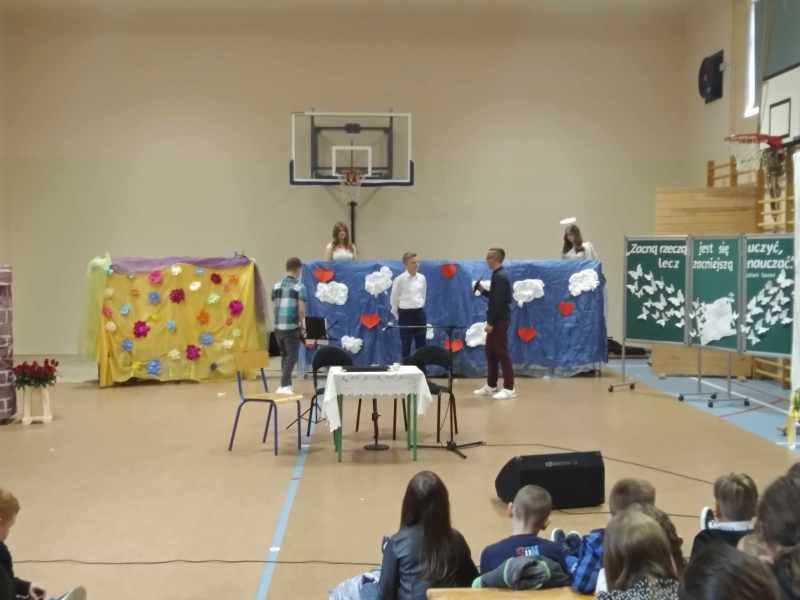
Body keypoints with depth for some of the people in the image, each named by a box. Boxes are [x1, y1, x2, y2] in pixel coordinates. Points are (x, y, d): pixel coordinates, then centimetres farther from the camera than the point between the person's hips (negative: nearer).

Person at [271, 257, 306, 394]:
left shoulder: (276, 286, 9)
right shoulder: (299, 286, -6)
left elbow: (275, 306, 11)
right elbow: (301, 309, -10)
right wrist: (303, 326, 4)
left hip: (278, 327, 5)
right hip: (292, 327, -5)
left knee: (284, 356, 17)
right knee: (291, 357, 0)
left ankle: (286, 384, 22)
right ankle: (284, 386, -7)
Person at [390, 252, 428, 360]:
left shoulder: (422, 278, 4)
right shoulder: (399, 279, -8)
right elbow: (393, 299, 1)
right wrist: (397, 315, 6)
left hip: (420, 313, 4)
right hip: (405, 314, -4)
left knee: (421, 345, 7)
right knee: (406, 345, 4)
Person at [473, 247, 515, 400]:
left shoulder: (500, 277, -18)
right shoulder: (498, 275, 14)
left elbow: (499, 302, -22)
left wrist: (491, 322, -20)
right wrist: (483, 290, 10)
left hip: (499, 321, -10)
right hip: (496, 321, 10)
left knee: (502, 353, -6)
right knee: (491, 352, 14)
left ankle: (509, 388, -1)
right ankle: (491, 386, 23)